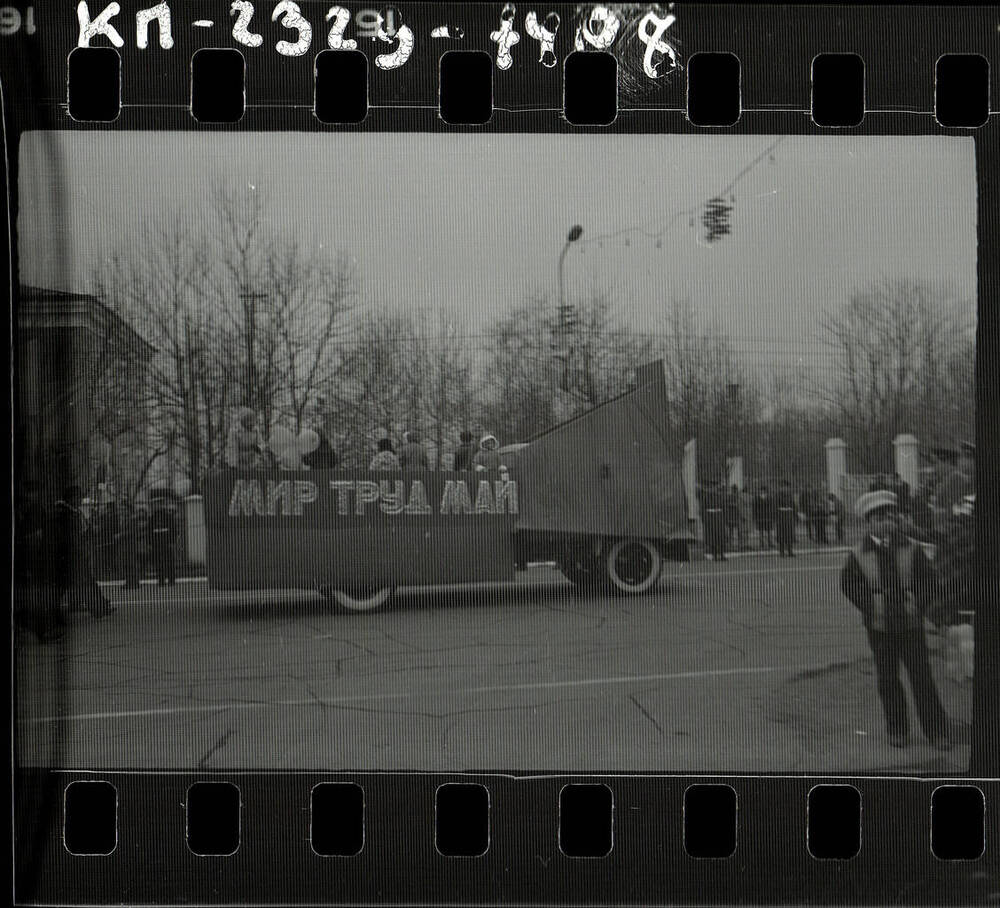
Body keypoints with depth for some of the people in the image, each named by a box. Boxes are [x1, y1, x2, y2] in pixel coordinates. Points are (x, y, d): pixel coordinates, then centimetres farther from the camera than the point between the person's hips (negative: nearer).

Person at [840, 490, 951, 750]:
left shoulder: (911, 549, -1)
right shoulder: (858, 555, -3)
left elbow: (928, 580, 4)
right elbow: (848, 584, 4)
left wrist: (917, 606, -5)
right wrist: (870, 607, -4)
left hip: (911, 624, 0)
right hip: (880, 629, 0)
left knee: (922, 677, 0)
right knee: (888, 680, 7)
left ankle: (936, 731, 8)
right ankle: (897, 729, 20)